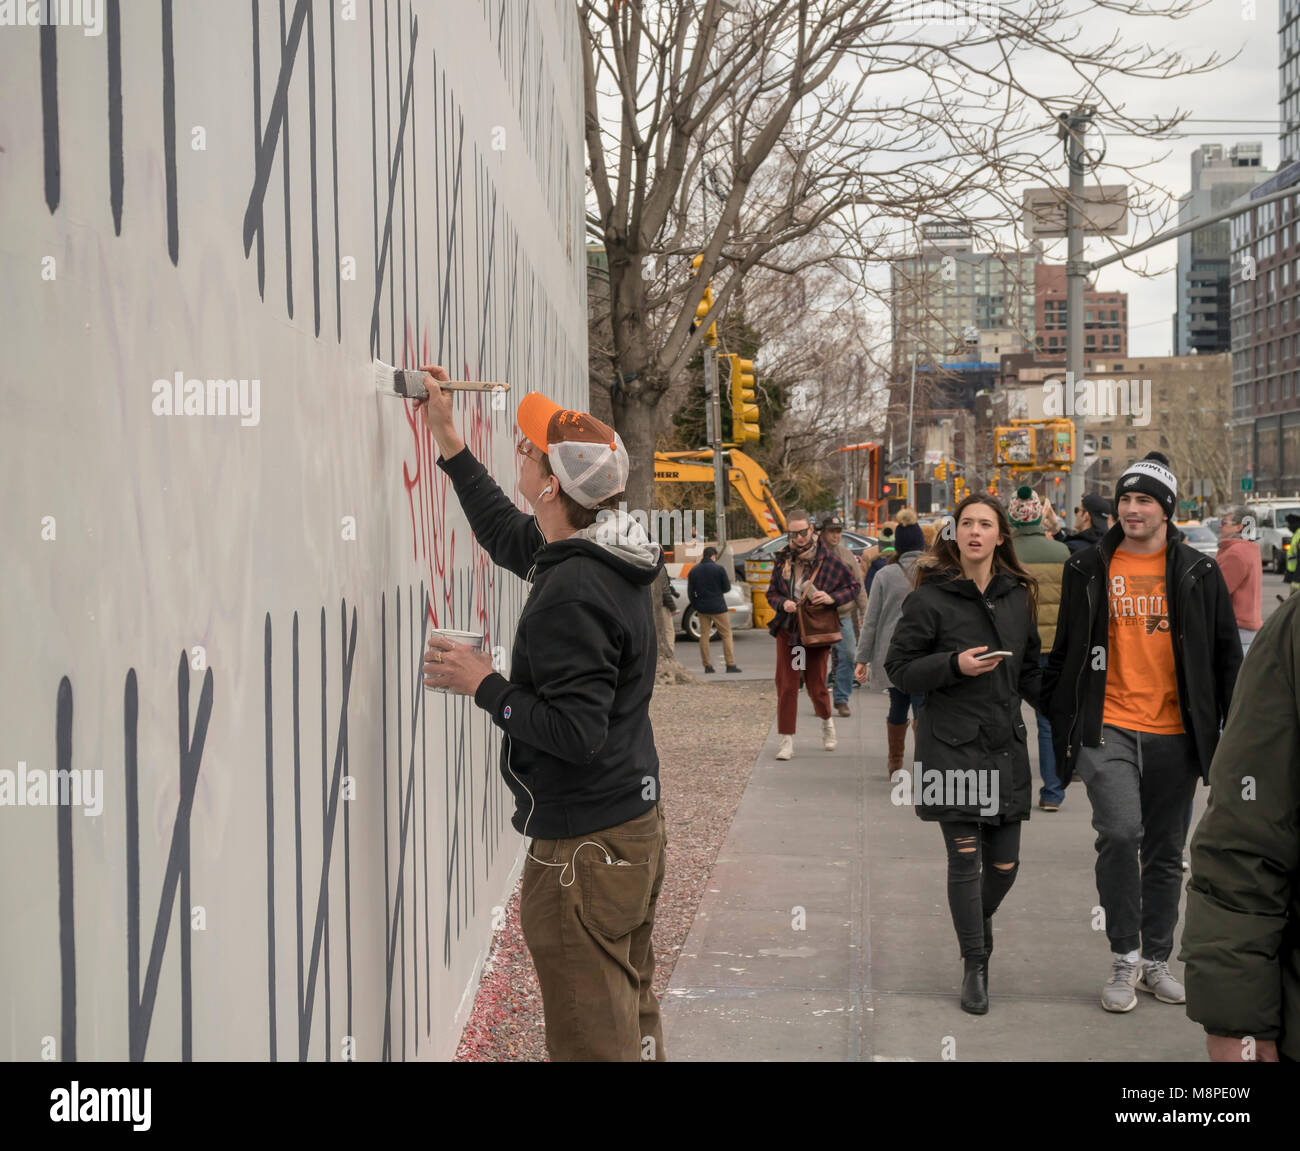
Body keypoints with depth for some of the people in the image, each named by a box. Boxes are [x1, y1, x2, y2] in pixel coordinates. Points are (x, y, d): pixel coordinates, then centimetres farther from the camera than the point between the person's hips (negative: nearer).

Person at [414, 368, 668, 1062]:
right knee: (633, 1018, 21)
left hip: (584, 847, -10)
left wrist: (483, 684, -16)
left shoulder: (571, 595, -24)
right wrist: (446, 437, 24)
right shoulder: (609, 559, 6)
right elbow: (509, 536, 24)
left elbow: (577, 732, -27)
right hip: (635, 823, 10)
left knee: (593, 1042, -1)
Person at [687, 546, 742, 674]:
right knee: (726, 635, 2)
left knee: (704, 636, 9)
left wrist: (696, 607, 14)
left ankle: (707, 666, 6)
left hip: (702, 608, 4)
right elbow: (727, 588, -5)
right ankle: (730, 664, -3)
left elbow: (690, 592, 5)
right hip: (718, 607, -4)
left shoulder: (694, 571, 4)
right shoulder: (719, 569, -9)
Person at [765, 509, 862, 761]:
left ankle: (826, 721, 36)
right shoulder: (782, 559, 1)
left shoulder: (828, 559, -8)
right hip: (788, 629, 2)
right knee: (786, 685, -3)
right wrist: (783, 603, -12)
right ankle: (786, 740, 3)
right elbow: (772, 593, 10)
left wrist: (832, 598, -17)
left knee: (817, 686, 5)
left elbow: (854, 585, 0)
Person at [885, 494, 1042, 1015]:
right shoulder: (930, 598, -4)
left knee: (1005, 863, 3)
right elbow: (898, 667, -3)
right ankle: (975, 966, 11)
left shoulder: (1018, 596, 11)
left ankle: (981, 917, 37)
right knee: (964, 857, -4)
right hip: (951, 744, -4)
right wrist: (954, 664, -16)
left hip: (1005, 745, 4)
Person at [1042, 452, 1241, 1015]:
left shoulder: (1198, 573, 4)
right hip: (1108, 727, -2)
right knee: (1119, 833, -19)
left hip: (1175, 735, 2)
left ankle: (1155, 960, 25)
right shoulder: (1089, 569, 4)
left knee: (1165, 854, 11)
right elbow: (1065, 649, 10)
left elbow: (1227, 656, 8)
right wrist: (1060, 719, 7)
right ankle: (1124, 957, -4)